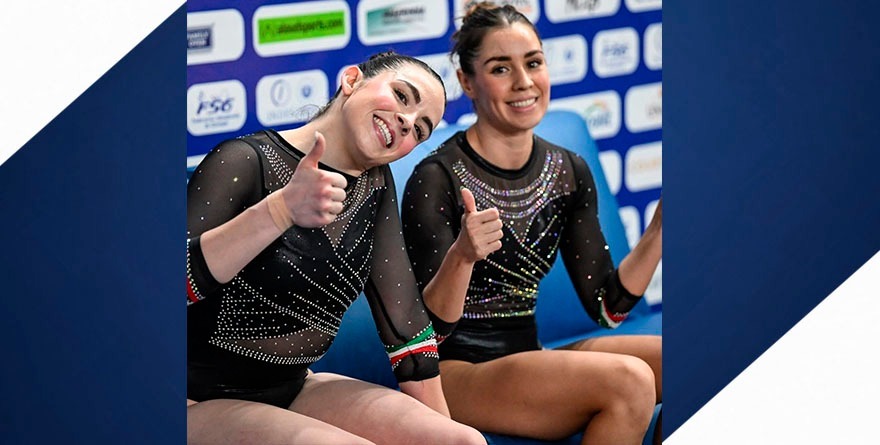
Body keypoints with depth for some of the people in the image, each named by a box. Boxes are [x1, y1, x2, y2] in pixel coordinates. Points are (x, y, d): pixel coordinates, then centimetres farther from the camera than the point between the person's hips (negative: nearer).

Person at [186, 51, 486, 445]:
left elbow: (403, 313, 8)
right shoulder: (244, 163, -14)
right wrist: (282, 210, -38)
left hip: (294, 391, 7)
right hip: (204, 404, -7)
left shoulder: (374, 184, 8)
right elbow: (184, 277, -28)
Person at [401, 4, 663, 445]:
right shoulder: (436, 179, -13)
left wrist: (661, 224, -5)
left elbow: (607, 306, 7)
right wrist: (461, 256, -34)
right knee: (628, 379, -27)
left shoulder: (570, 172, 7)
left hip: (529, 356, 7)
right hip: (455, 371, -6)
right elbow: (430, 326, -15)